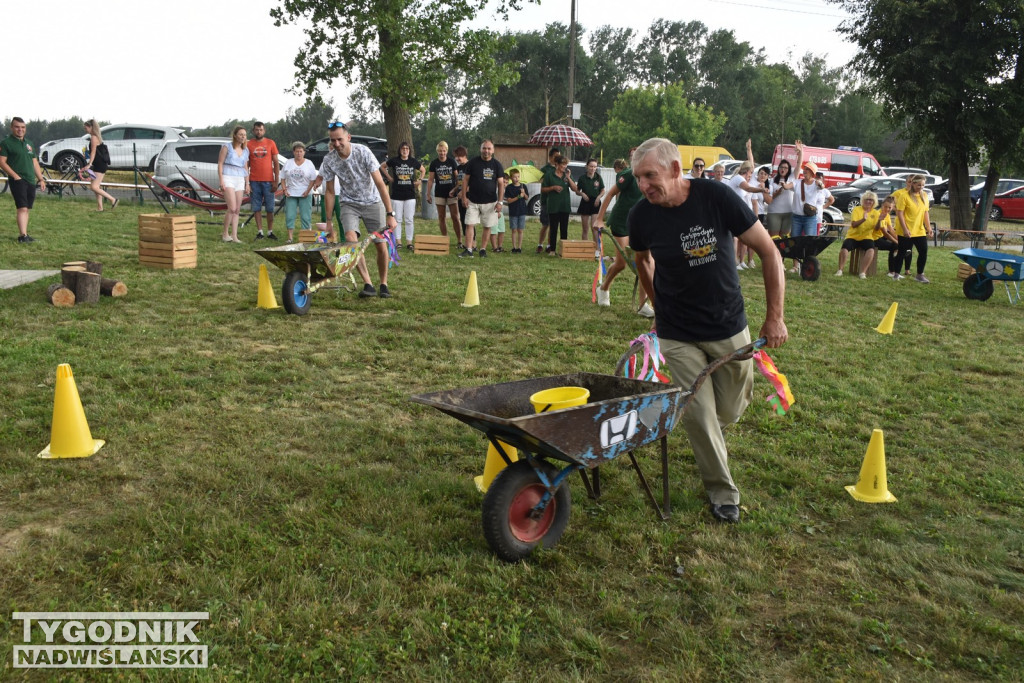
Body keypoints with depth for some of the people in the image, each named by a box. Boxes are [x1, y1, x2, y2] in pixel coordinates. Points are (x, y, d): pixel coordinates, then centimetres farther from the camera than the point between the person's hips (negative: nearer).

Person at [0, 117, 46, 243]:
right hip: (17, 180, -6)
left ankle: (23, 234, 12)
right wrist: (15, 176, -16)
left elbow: (35, 162, 22)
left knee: (26, 209, 8)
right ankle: (23, 235, -20)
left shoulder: (29, 143, 19)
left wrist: (41, 179, 15)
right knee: (22, 208, -16)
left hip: (31, 181, 6)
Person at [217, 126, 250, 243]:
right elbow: (220, 164, -2)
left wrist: (247, 184, 12)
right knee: (232, 208, -15)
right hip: (228, 178, -5)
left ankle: (234, 236, 5)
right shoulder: (227, 147, 1)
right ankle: (225, 234, -2)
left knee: (237, 210, 3)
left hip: (240, 180, 5)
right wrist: (221, 181, -10)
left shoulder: (246, 150, 14)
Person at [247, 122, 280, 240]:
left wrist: (276, 181, -3)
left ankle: (270, 232, 11)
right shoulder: (248, 144, 5)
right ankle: (259, 232, 8)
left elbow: (276, 163, 5)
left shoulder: (271, 143, 5)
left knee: (270, 208, 3)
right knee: (256, 208, 2)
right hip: (254, 181, 0)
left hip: (268, 181, 0)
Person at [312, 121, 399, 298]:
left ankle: (384, 285, 17)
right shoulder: (329, 160, -13)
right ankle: (368, 285, -20)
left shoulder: (363, 152, -21)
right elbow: (330, 192, -1)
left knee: (381, 246, -4)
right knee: (350, 239, -24)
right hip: (349, 204, 1)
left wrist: (390, 214, -23)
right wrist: (329, 221, 0)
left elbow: (380, 184, -20)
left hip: (372, 202, -1)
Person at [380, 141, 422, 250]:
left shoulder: (413, 161, 4)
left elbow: (422, 170, 22)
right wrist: (389, 177, 9)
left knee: (409, 220, 2)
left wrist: (419, 180, 10)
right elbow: (382, 166, 16)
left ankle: (409, 241, 8)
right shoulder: (394, 160, 0)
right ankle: (398, 241, 10)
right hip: (396, 195, -1)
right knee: (397, 219, 3)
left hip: (410, 195, 1)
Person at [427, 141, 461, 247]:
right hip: (439, 194, 1)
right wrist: (428, 194, 1)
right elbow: (430, 180, 5)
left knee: (455, 217, -4)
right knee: (441, 217, 5)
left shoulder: (452, 162, 3)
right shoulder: (434, 163, 3)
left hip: (451, 193, -1)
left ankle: (459, 240, 0)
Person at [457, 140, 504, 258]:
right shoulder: (473, 162, 0)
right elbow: (465, 179, 4)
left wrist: (500, 202, -6)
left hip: (490, 202, 0)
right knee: (470, 224, -7)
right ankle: (469, 249, -4)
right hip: (473, 201, 0)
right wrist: (464, 196, -4)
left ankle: (483, 249, 15)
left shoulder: (497, 165, 1)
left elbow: (501, 184, 1)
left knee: (487, 226, 4)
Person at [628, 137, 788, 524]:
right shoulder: (642, 216, -13)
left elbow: (768, 251, -11)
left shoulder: (716, 198, -18)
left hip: (729, 328, 0)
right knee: (699, 415, -3)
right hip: (678, 335, 0)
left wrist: (774, 317, -11)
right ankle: (723, 494, 19)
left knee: (731, 411, 12)